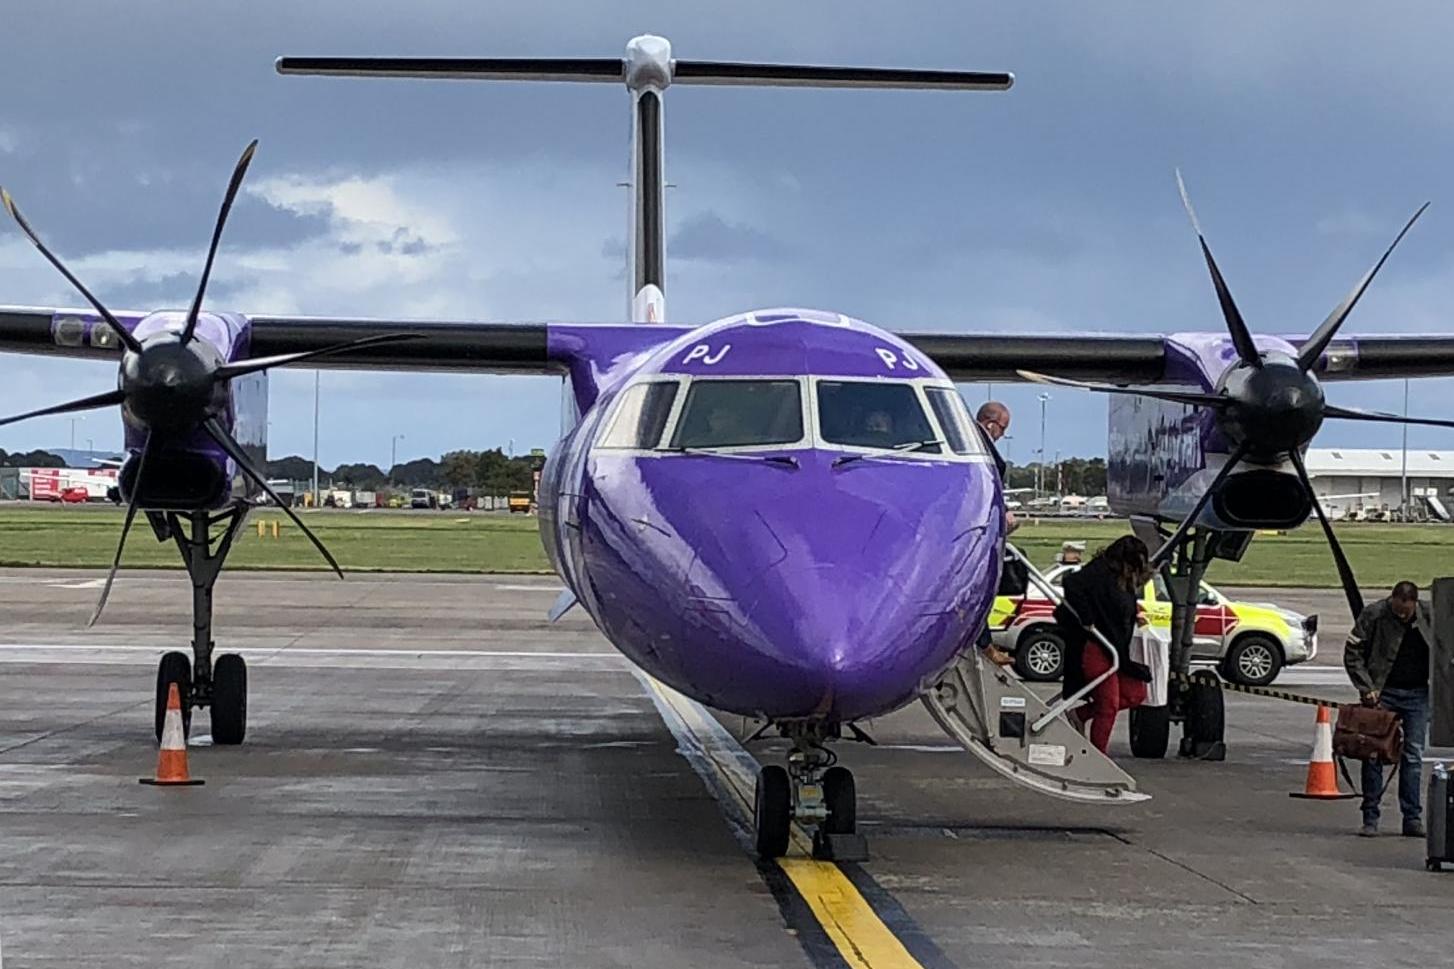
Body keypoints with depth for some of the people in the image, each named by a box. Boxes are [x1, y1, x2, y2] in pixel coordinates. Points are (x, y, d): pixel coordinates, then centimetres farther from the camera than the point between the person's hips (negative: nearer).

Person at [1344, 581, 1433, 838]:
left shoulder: (1429, 616, -2)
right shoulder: (1373, 615, -11)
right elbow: (1352, 654, -6)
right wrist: (1366, 688, -14)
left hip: (1418, 694, 2)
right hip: (1382, 693, -2)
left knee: (1414, 756, 3)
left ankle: (1412, 818, 8)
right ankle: (1370, 818, 3)